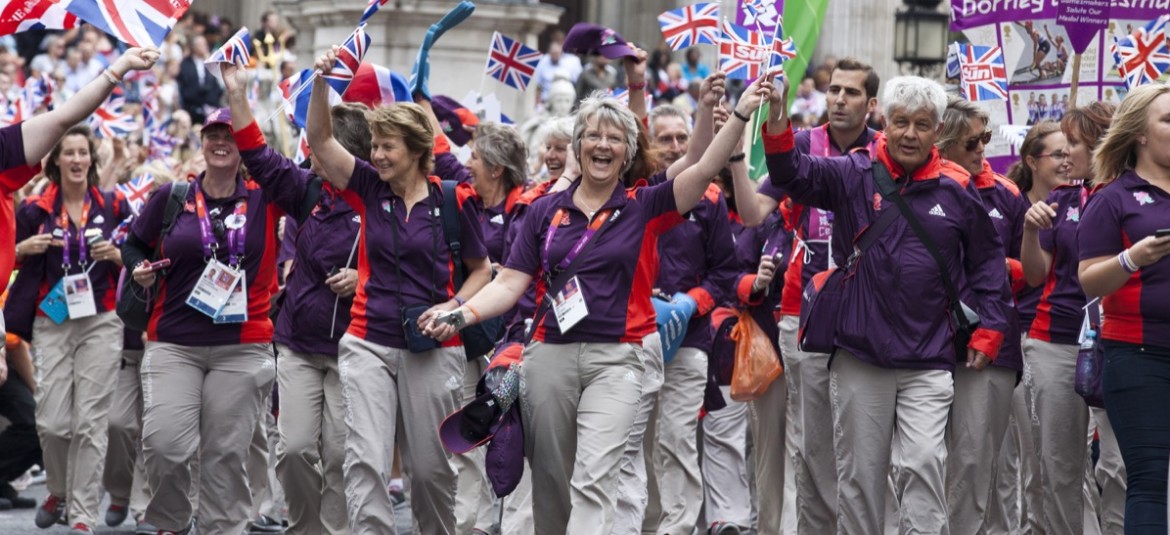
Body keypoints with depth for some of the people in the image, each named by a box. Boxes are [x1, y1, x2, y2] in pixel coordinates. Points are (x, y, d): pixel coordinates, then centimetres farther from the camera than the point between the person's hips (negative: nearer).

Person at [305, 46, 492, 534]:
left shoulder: (454, 200, -3)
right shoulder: (369, 189, 3)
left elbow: (481, 269, 7)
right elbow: (320, 140, -7)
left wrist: (455, 306, -11)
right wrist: (322, 81, -21)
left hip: (432, 348, -2)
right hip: (368, 343, 2)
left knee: (429, 465, 7)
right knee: (365, 459, -10)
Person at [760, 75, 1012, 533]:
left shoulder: (956, 190, 3)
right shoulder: (854, 175, 1)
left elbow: (987, 260, 13)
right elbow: (794, 174, -13)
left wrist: (987, 331, 9)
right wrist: (778, 122, -30)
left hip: (928, 362, 0)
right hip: (858, 358, 0)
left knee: (923, 466, -8)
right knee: (859, 473, 8)